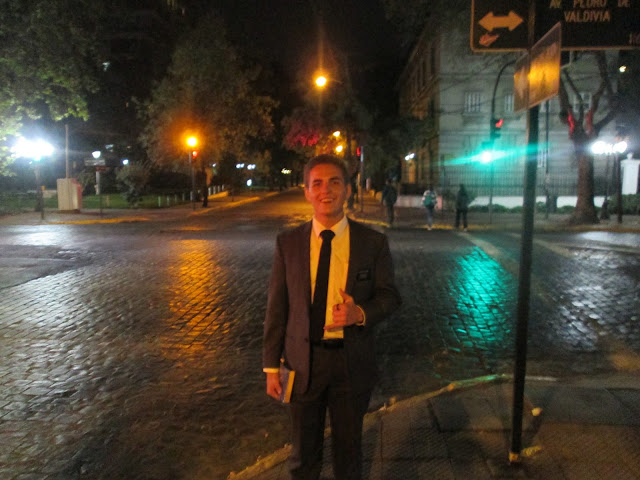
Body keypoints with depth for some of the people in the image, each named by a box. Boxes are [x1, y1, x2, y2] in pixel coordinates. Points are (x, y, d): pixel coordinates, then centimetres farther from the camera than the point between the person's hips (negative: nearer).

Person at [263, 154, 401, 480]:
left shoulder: (373, 242, -6)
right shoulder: (288, 243, -4)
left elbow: (389, 295, 0)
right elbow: (276, 307, -1)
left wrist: (361, 313, -21)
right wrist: (271, 366, -1)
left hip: (352, 362, 0)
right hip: (303, 362, 1)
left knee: (349, 448, 20)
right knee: (303, 453, 18)